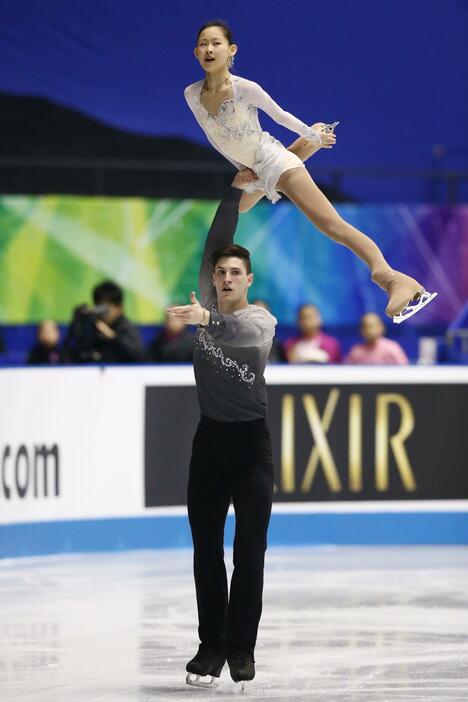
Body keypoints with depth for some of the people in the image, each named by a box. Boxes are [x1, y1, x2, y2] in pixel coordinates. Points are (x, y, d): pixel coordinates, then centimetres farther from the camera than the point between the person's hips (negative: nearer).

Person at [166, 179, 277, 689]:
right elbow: (215, 243, -4)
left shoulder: (261, 320, -11)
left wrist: (206, 320, -54)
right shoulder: (208, 304, 3)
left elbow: (244, 334, -36)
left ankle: (242, 649, -2)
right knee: (206, 547, 2)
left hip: (251, 441, -4)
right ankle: (211, 646, 6)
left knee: (249, 549, -6)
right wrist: (235, 191, -5)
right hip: (209, 438, 4)